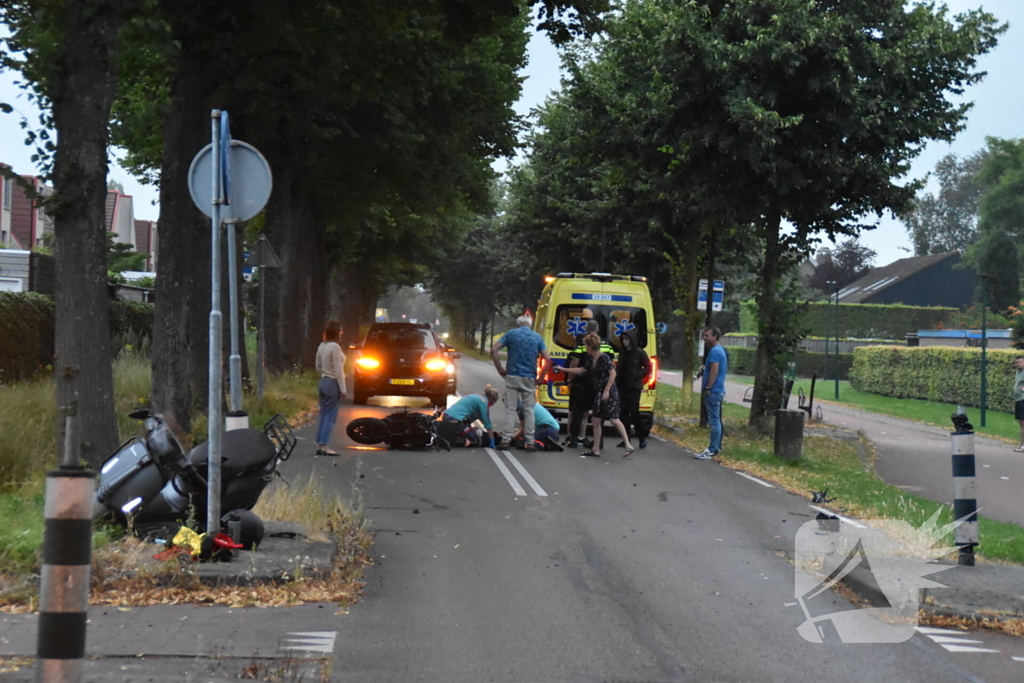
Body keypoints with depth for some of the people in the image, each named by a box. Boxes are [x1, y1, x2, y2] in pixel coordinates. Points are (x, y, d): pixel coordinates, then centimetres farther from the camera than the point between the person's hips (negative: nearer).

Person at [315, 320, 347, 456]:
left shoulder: (321, 346, 9)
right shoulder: (335, 347, -16)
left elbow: (318, 367, 16)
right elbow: (338, 370, -16)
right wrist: (343, 389, -13)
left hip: (323, 382, 8)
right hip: (333, 383, -8)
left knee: (323, 416, 10)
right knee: (330, 417, -4)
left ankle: (319, 445, 10)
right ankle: (324, 446, -6)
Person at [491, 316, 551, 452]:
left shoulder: (511, 334, 3)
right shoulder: (537, 337, 5)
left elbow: (493, 350, -5)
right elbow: (547, 360, -2)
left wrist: (500, 369, 2)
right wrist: (540, 378, 5)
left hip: (512, 377, -1)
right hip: (529, 379, 1)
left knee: (510, 409, 3)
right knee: (529, 410, 7)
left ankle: (505, 440, -1)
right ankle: (530, 442, 5)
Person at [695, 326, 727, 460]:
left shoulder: (714, 351, -14)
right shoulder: (720, 350, 18)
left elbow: (714, 371, -21)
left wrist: (707, 388, -20)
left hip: (713, 391, -11)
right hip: (718, 390, 11)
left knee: (714, 420, -10)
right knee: (716, 420, 14)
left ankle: (712, 450, -12)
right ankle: (716, 446, 20)